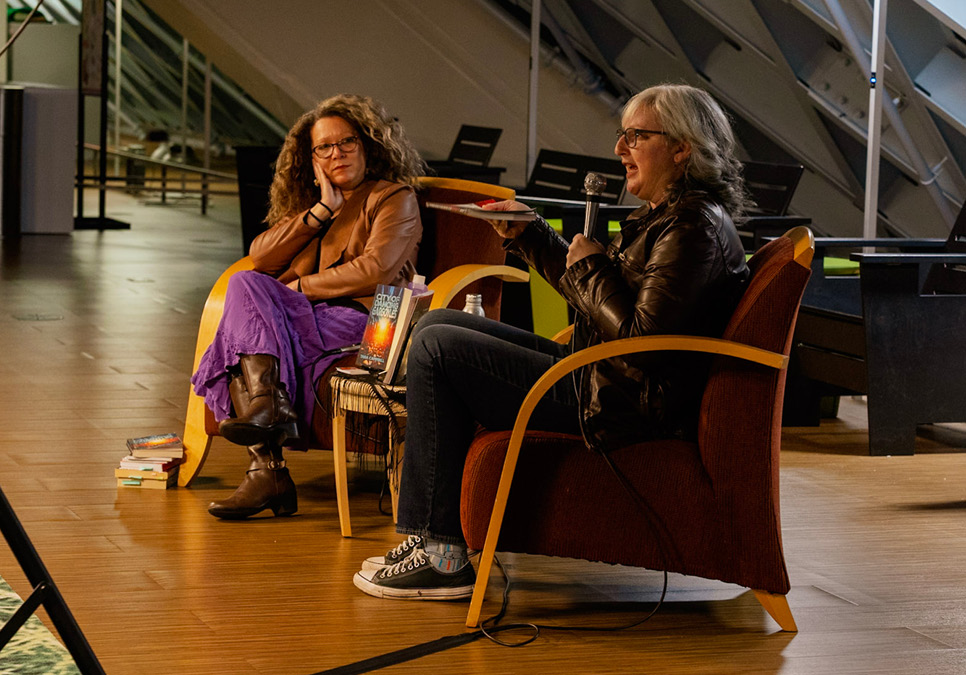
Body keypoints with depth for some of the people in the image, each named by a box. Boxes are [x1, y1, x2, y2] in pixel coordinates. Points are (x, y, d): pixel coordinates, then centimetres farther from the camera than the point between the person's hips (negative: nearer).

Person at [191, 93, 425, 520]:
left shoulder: (394, 198, 10)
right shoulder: (309, 202, 29)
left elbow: (375, 271, -7)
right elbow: (261, 257, 12)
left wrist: (299, 286, -5)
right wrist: (321, 210, 5)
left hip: (360, 319, -6)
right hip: (300, 318, 6)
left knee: (247, 290, -26)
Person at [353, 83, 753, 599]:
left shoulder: (695, 227, -18)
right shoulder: (666, 214, 14)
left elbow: (642, 340, -26)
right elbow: (591, 291, 24)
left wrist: (591, 267, -13)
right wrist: (527, 235, 16)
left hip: (623, 405, -11)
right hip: (592, 370, 11)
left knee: (436, 350, -11)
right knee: (439, 324, 17)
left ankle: (441, 555, -9)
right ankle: (427, 532, 13)